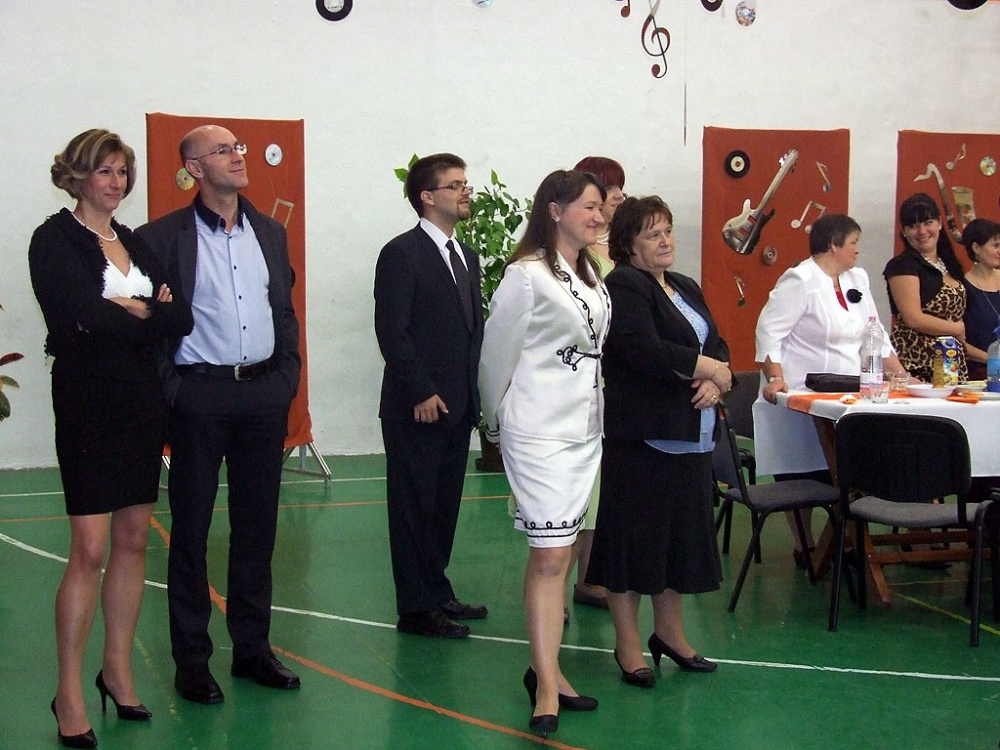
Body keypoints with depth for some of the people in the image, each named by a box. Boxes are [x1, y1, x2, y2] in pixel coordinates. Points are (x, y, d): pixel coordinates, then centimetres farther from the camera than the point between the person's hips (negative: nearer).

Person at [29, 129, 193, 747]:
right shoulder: (55, 239, -4)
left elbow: (182, 317, 2)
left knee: (134, 539, 9)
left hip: (142, 403, 6)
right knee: (89, 550, -7)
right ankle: (70, 695, 2)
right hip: (88, 402, -6)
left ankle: (119, 671, 20)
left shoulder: (135, 242, 13)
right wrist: (149, 313, -8)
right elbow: (83, 314, -20)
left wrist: (127, 312, -12)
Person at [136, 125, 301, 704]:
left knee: (258, 527, 11)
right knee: (191, 530, 4)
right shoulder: (164, 237, -3)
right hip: (200, 399, -4)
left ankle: (253, 648, 22)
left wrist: (287, 376, 6)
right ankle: (192, 660, 13)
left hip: (264, 395, 5)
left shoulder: (270, 232, 13)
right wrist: (168, 393, -11)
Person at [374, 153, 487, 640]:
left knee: (445, 504, 13)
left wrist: (473, 390, 8)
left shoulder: (466, 256, 16)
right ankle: (415, 609, 8)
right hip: (417, 408, -8)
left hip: (458, 406, 8)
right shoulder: (402, 254, -9)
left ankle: (438, 592, 24)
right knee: (415, 507, 0)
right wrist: (422, 393, -17)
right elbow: (392, 331, -15)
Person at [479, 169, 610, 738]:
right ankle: (547, 688, -6)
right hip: (541, 430, -8)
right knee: (549, 555, -10)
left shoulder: (592, 274, 12)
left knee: (561, 552, 12)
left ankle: (547, 667, 21)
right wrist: (499, 421, 4)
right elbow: (497, 353, -7)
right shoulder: (527, 275, -13)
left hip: (585, 428, 8)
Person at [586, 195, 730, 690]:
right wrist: (708, 368, -12)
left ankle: (669, 632, 26)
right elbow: (644, 351, -21)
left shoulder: (685, 288, 19)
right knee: (633, 535, -1)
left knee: (682, 533, 12)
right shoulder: (623, 286, -8)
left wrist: (716, 382, -6)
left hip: (689, 435, 8)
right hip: (641, 435, -8)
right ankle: (628, 645, 9)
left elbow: (716, 345, 16)